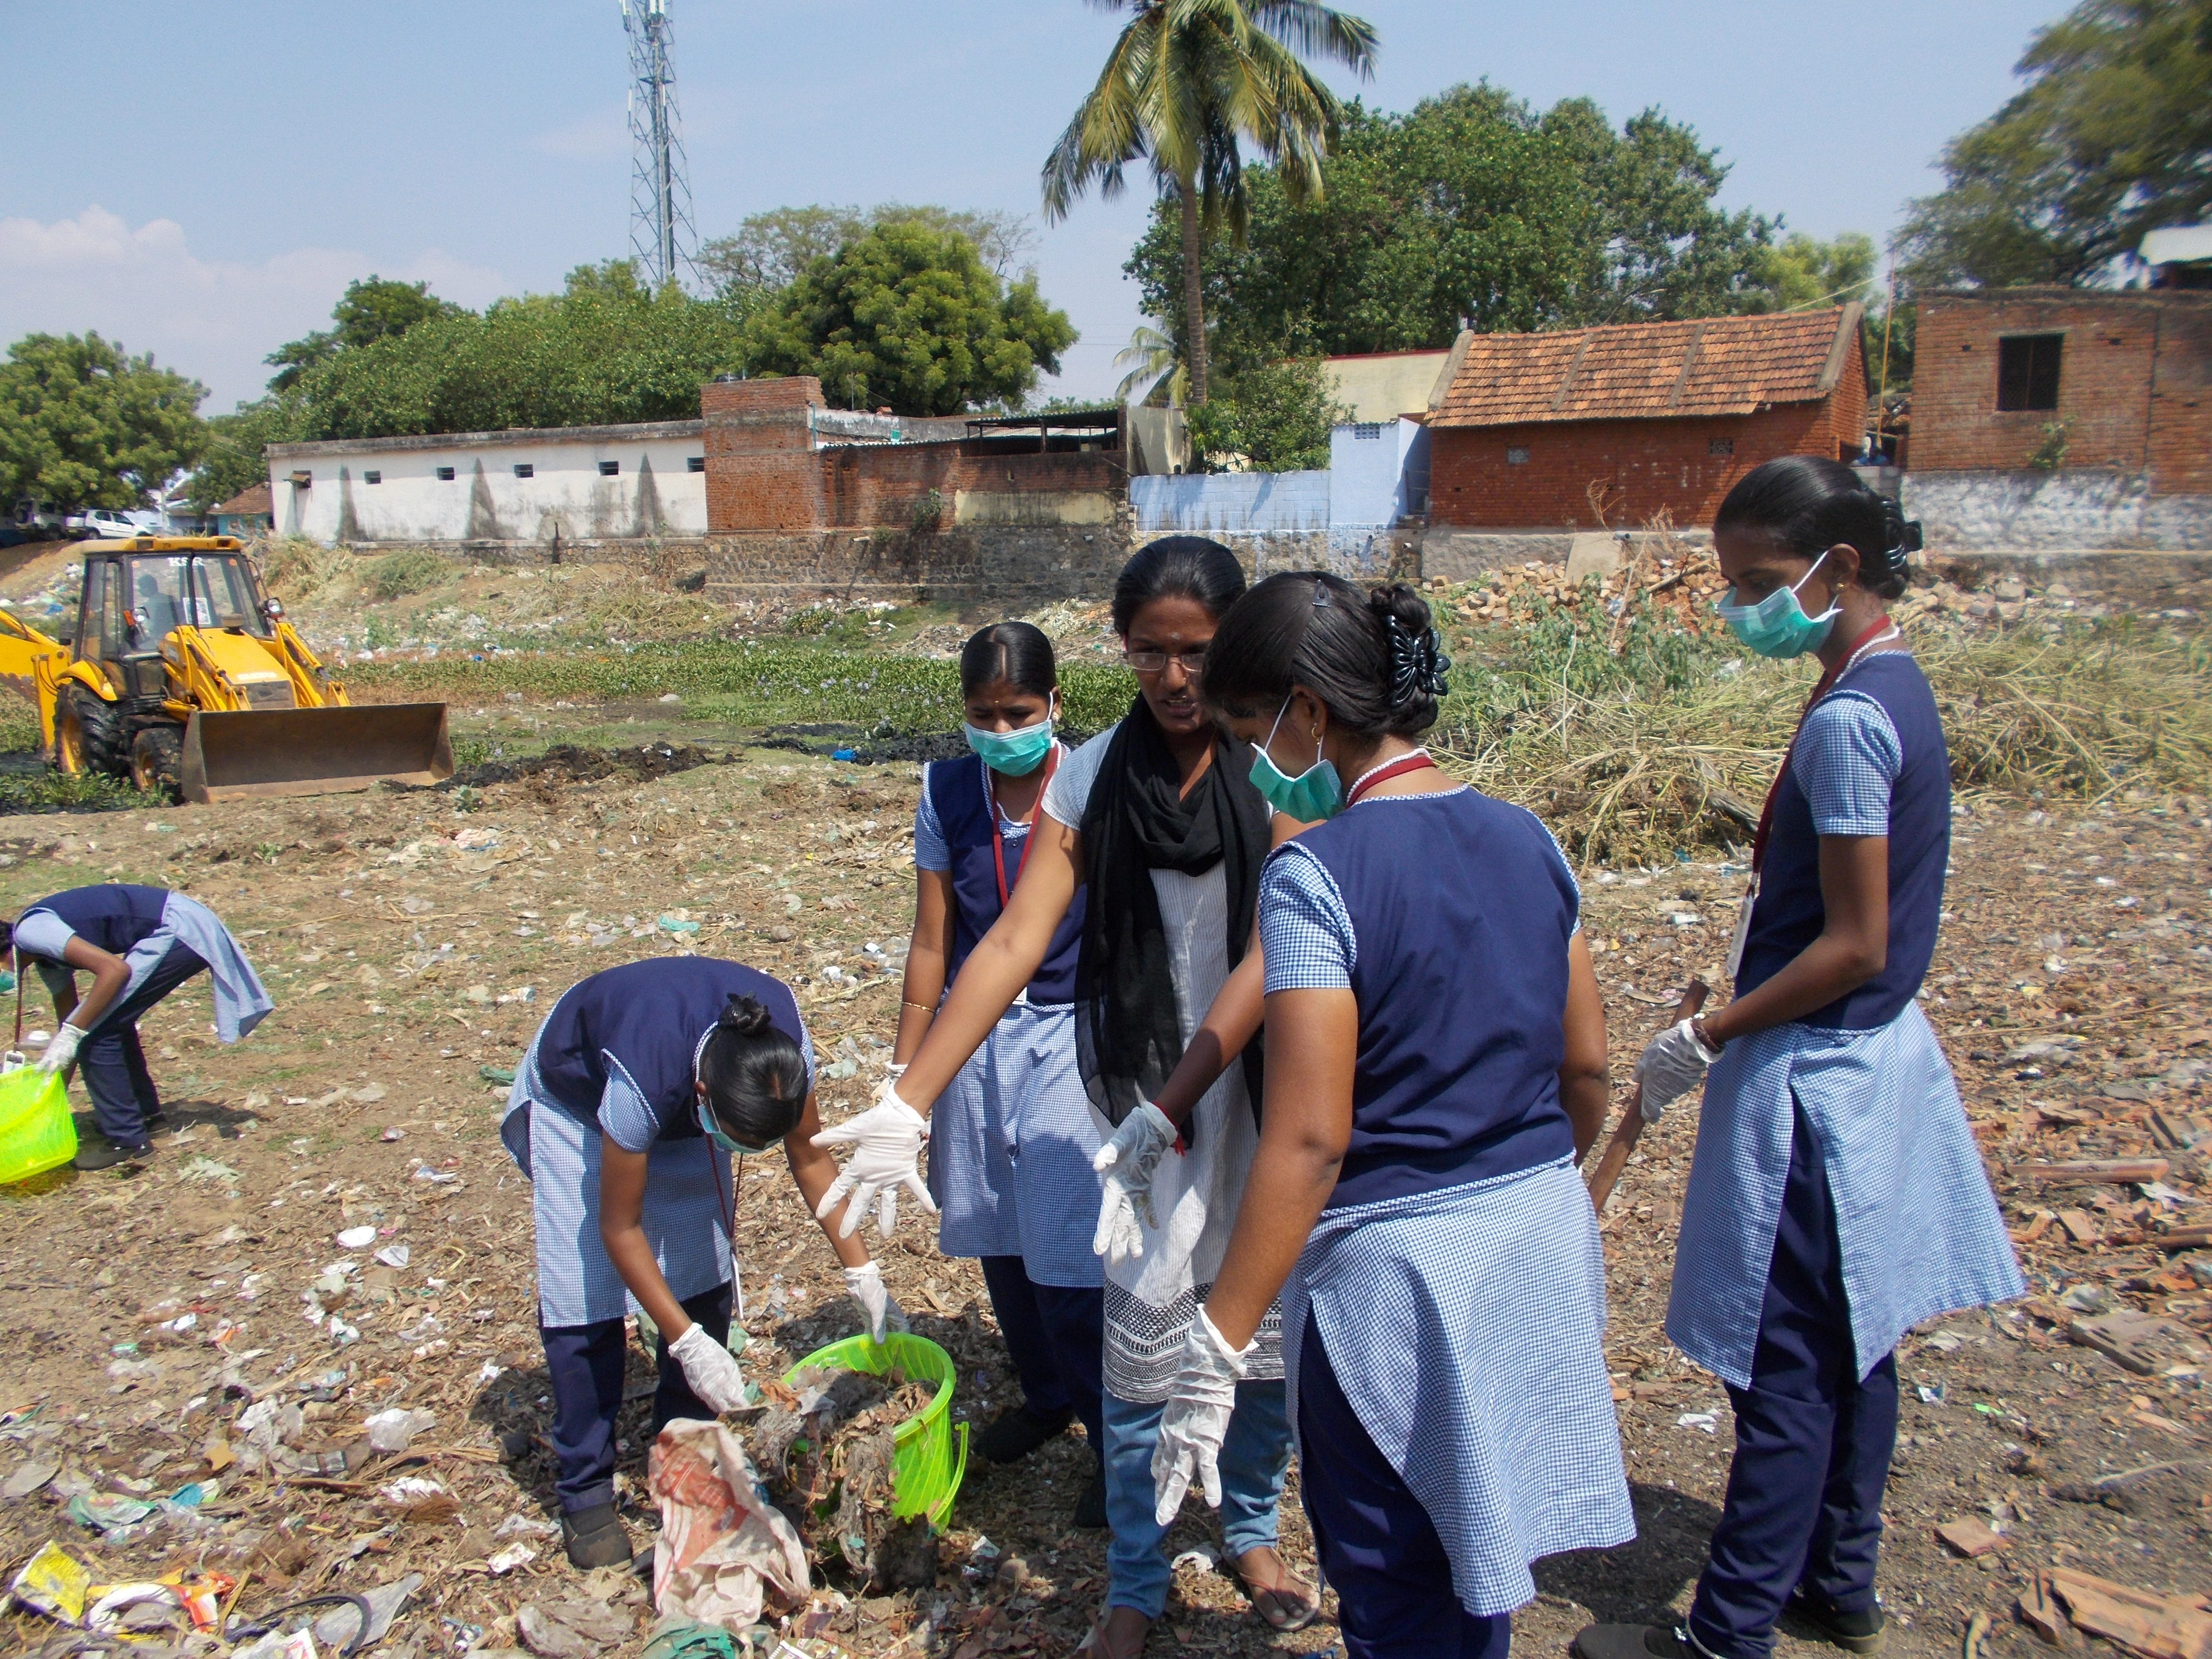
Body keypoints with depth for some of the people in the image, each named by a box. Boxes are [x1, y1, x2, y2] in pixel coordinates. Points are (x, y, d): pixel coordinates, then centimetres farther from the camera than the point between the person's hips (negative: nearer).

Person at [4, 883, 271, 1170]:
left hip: (179, 929, -10)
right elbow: (69, 1016, 27)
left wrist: (70, 1034, -13)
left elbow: (115, 969, -18)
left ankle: (127, 1139, 3)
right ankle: (146, 1113, 32)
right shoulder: (45, 955, 20)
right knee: (112, 1019, 21)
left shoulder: (29, 932, -8)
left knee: (97, 1031, -4)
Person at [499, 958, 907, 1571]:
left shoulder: (784, 1046, -31)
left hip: (679, 1103, 4)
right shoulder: (644, 1081, -43)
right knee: (586, 1294, -10)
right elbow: (620, 1228, -29)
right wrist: (687, 1342, -28)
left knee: (702, 1277, -1)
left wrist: (861, 1272, -15)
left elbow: (810, 1156, -14)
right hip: (577, 1100, -4)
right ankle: (585, 1492, 4)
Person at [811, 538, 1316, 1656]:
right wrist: (907, 1103, -17)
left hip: (1268, 1093, -1)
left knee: (1267, 1334, 13)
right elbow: (1012, 944, -10)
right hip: (1146, 1094, 1)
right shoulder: (1094, 777, -5)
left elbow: (1268, 959, -17)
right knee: (1141, 1349, 5)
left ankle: (1251, 1531, 41)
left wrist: (1172, 1111, -22)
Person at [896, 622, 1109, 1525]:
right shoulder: (947, 795, 0)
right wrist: (903, 1074, 5)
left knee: (1067, 1256, -5)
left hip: (1072, 1035, -4)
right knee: (1000, 1240, 15)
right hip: (975, 1036, 4)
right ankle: (1045, 1397, 39)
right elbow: (932, 941, 4)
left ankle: (1118, 1445, 14)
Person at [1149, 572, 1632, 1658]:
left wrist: (1218, 1349, -19)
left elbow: (1311, 1139, -24)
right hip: (1539, 1240, 7)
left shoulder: (1314, 874, -20)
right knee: (1471, 1560, 27)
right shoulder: (1525, 839, 1)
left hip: (1395, 1267, -7)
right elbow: (1586, 1064, 7)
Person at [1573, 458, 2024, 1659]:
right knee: (1848, 1347, 19)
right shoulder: (1896, 688, 7)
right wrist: (1753, 962, 15)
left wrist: (1707, 1040, -15)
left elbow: (1853, 947, -22)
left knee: (1784, 1367, 2)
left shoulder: (1845, 721, -22)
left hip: (1815, 1079, -10)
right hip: (1878, 1061, 10)